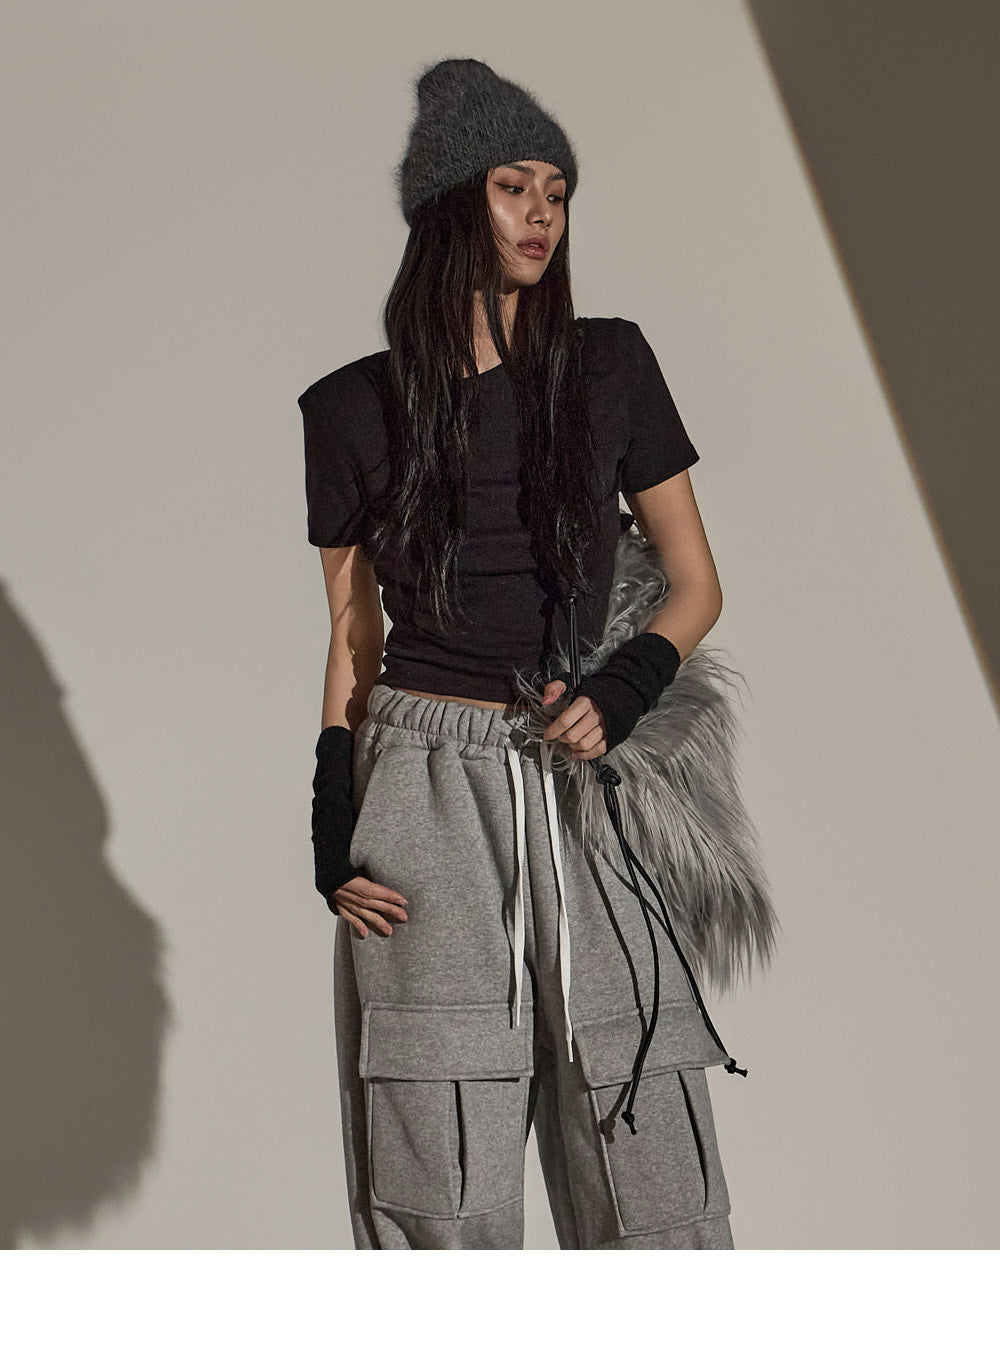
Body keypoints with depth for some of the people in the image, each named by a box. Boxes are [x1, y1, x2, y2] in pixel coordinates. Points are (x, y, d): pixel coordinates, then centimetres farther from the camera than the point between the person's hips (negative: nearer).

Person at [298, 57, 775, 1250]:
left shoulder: (609, 368, 7)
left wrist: (621, 692, -9)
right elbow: (352, 639, 11)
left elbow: (694, 582, 10)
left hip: (586, 786, 1)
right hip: (423, 792, 0)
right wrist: (331, 839, 2)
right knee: (443, 1191, -1)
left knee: (655, 1170, -3)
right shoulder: (353, 408, 7)